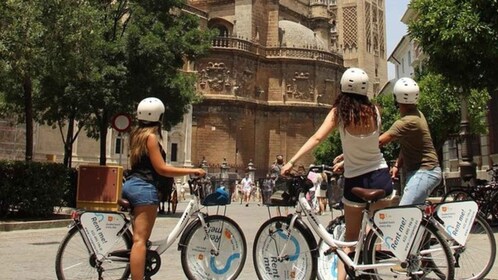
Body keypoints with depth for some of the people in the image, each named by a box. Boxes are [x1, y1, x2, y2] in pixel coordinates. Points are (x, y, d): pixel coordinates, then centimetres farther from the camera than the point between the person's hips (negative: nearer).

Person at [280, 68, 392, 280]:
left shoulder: (338, 112, -10)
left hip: (356, 181, -2)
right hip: (381, 176, 2)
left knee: (351, 236, 12)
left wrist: (292, 161, -19)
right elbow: (370, 142, 8)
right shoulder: (374, 111, -2)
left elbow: (316, 138, -17)